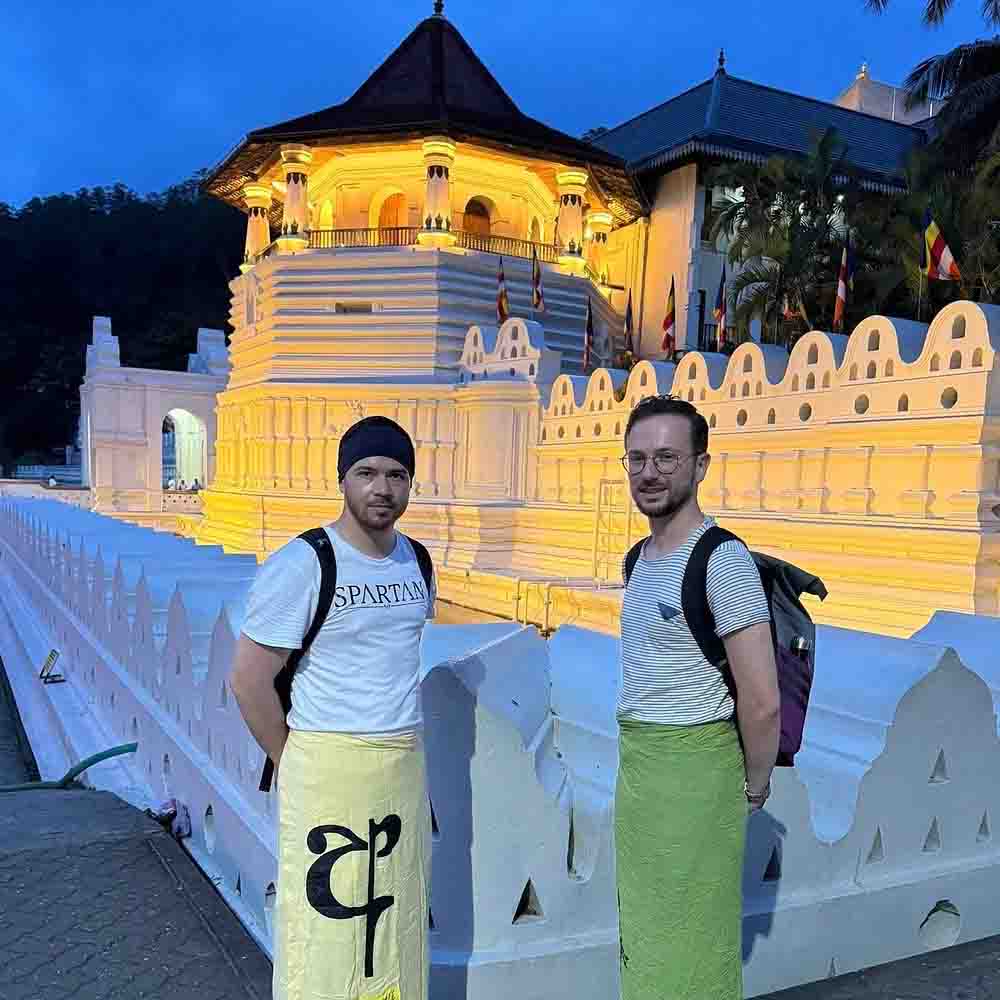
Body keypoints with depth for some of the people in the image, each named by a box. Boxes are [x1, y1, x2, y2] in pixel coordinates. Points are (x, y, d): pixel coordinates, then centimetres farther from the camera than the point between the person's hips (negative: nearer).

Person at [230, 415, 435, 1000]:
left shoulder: (418, 561, 6)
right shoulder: (302, 565, -13)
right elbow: (249, 679, -11)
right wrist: (294, 767, -5)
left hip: (406, 765, 6)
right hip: (327, 767, -5)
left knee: (397, 923, 15)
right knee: (325, 930, 4)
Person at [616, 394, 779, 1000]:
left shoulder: (722, 561, -19)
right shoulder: (641, 558, 8)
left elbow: (762, 701, -20)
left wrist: (754, 788, -7)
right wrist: (635, 760, 15)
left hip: (694, 767, -8)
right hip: (636, 762, 8)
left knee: (692, 939, 7)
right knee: (646, 929, 21)